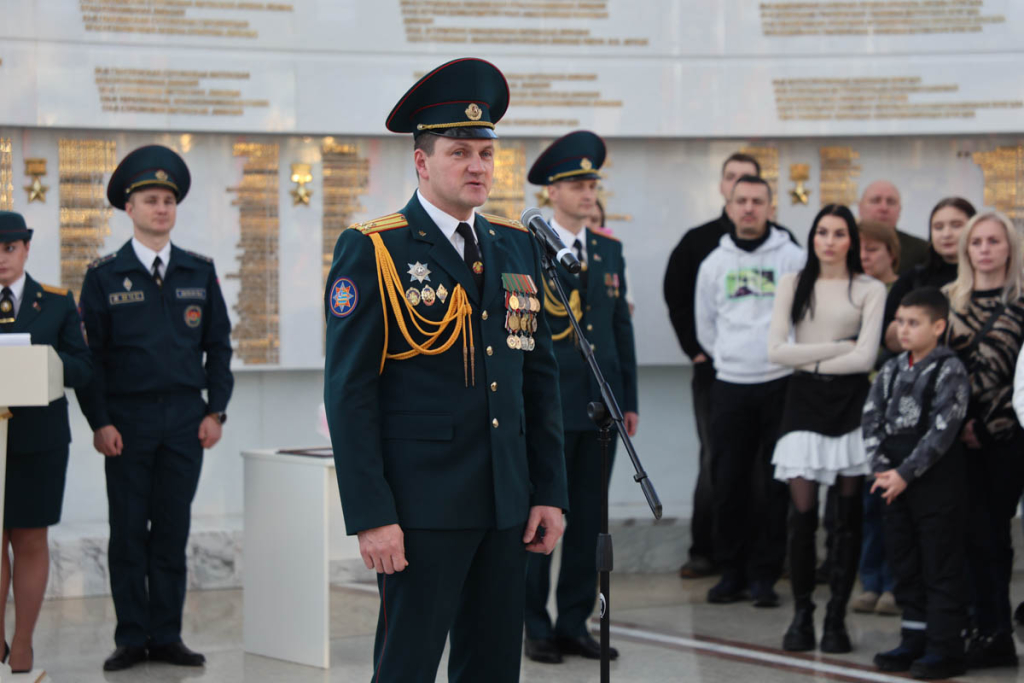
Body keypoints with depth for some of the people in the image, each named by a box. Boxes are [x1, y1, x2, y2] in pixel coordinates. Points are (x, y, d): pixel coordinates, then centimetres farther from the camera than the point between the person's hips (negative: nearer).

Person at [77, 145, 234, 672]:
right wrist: (99, 422, -8)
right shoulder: (104, 276, 1)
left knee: (173, 531, 5)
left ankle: (167, 636, 12)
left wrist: (215, 410, 2)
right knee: (128, 533, 2)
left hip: (185, 420, 2)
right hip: (127, 420, -2)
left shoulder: (200, 272, 8)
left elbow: (218, 346, 11)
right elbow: (89, 355, 0)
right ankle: (131, 638, 9)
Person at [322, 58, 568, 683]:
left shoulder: (518, 249, 13)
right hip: (421, 507, -6)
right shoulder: (372, 253, -5)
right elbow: (349, 392, -9)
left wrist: (550, 492, 9)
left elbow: (542, 378, 15)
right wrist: (371, 516, -15)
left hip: (507, 509, 6)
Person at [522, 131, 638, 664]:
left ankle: (574, 623, 16)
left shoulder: (609, 249, 13)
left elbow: (622, 327, 15)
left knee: (589, 518, 8)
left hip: (600, 405, 5)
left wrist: (629, 400, 11)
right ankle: (536, 626, 8)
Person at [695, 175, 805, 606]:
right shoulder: (714, 263, 9)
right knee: (730, 483, 4)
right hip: (730, 385, 3)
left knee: (773, 485, 0)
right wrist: (729, 359, 12)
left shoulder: (792, 258, -1)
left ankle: (764, 574, 5)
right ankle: (731, 570, 12)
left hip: (780, 384, -3)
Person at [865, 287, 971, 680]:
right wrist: (882, 468, -9)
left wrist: (906, 473, -19)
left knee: (941, 566, -1)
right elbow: (872, 420, 5)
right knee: (905, 564, 12)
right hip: (895, 483, 7)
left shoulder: (949, 371, -10)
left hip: (937, 480, -7)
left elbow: (942, 431, -17)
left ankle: (945, 647, 3)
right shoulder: (891, 371, 10)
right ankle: (914, 640, 22)